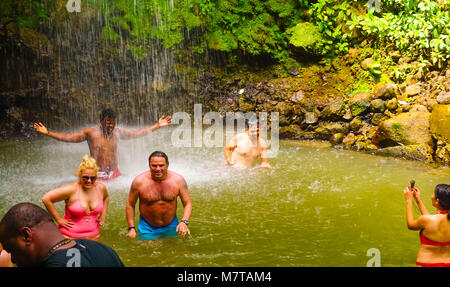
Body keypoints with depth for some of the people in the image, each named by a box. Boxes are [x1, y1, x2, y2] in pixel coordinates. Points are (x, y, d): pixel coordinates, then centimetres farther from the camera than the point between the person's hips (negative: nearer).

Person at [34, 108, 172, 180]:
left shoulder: (117, 132, 8)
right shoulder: (91, 132, -2)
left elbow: (137, 133, 18)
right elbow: (68, 137, -1)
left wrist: (157, 126, 20)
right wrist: (47, 133, -9)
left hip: (114, 174, 4)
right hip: (97, 176, -4)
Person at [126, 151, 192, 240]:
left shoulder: (178, 180, -11)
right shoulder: (139, 181, -15)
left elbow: (188, 204, -6)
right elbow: (130, 205, -4)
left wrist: (184, 222, -23)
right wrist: (131, 228, -8)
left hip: (171, 227, 2)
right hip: (147, 229, -1)